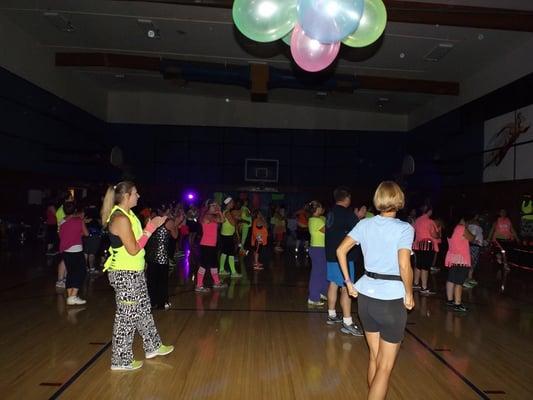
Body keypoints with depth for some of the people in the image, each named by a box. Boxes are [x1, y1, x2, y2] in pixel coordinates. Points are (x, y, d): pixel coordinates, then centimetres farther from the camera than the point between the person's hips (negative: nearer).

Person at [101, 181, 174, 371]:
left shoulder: (128, 214, 9)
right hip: (124, 275, -10)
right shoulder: (121, 219, -21)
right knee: (126, 316, 3)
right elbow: (133, 249, -23)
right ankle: (121, 360, 19)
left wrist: (152, 226, 7)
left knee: (144, 310, 20)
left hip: (134, 272, 10)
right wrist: (150, 229, -17)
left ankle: (153, 346, 36)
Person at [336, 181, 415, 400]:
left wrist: (348, 282, 9)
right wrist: (409, 294, -5)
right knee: (385, 367, 7)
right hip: (391, 299, -5)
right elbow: (404, 267, -20)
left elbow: (341, 250, 3)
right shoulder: (404, 228, -11)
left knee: (374, 358, 21)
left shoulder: (365, 224, 3)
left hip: (366, 295, 5)